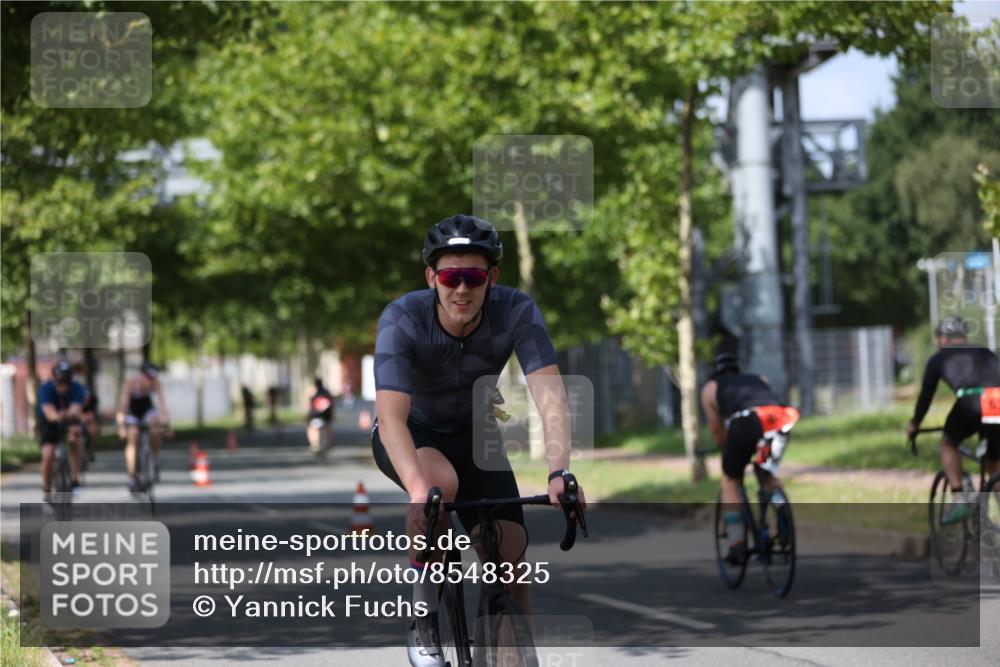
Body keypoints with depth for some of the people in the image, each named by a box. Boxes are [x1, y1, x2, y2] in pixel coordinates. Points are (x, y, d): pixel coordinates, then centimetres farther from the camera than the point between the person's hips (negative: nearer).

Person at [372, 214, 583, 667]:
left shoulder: (517, 312, -26)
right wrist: (419, 490, -57)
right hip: (410, 436, -3)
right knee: (442, 481, -36)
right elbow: (391, 414, -41)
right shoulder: (402, 319, -31)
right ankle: (424, 611, -16)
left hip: (474, 436, 3)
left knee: (510, 554, -12)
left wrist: (560, 472, -52)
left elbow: (550, 395, -35)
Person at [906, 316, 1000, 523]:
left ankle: (958, 498, 14)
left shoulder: (939, 358, 25)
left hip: (970, 404, -3)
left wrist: (914, 424, 46)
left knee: (948, 444, 28)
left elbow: (926, 394, 31)